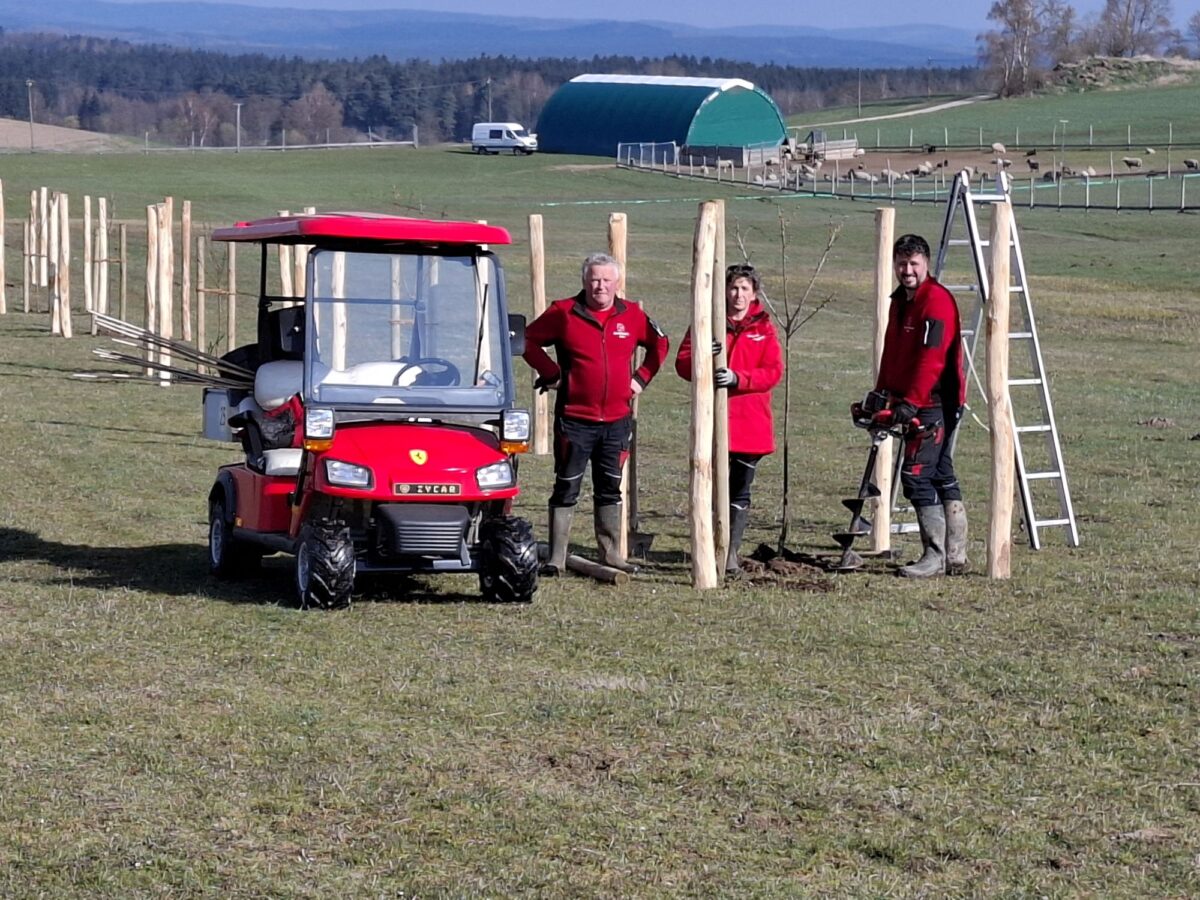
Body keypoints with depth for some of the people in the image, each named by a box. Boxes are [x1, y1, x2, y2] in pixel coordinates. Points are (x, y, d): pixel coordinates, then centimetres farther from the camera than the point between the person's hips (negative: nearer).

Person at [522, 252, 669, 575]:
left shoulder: (632, 315, 5)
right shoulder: (564, 313, -4)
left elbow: (659, 345, 19)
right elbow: (530, 340, 4)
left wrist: (641, 377, 9)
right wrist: (552, 373, -4)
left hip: (617, 419, 3)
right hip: (574, 419, -3)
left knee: (610, 488, 12)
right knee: (567, 488, 0)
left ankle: (611, 554, 21)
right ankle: (556, 558, 3)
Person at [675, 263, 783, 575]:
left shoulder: (764, 327, 4)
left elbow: (773, 372, -5)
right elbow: (682, 363, 1)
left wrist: (737, 378, -20)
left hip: (751, 425, 0)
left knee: (740, 491, 6)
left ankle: (731, 552, 12)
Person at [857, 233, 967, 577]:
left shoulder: (937, 300, -14)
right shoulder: (900, 302, 17)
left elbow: (931, 358, -22)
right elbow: (892, 356, 22)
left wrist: (911, 402, -26)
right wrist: (881, 396, 14)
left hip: (936, 403, -10)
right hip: (919, 404, 10)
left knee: (916, 475, -12)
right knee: (942, 477, 12)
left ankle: (935, 557, -9)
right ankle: (956, 556, 17)